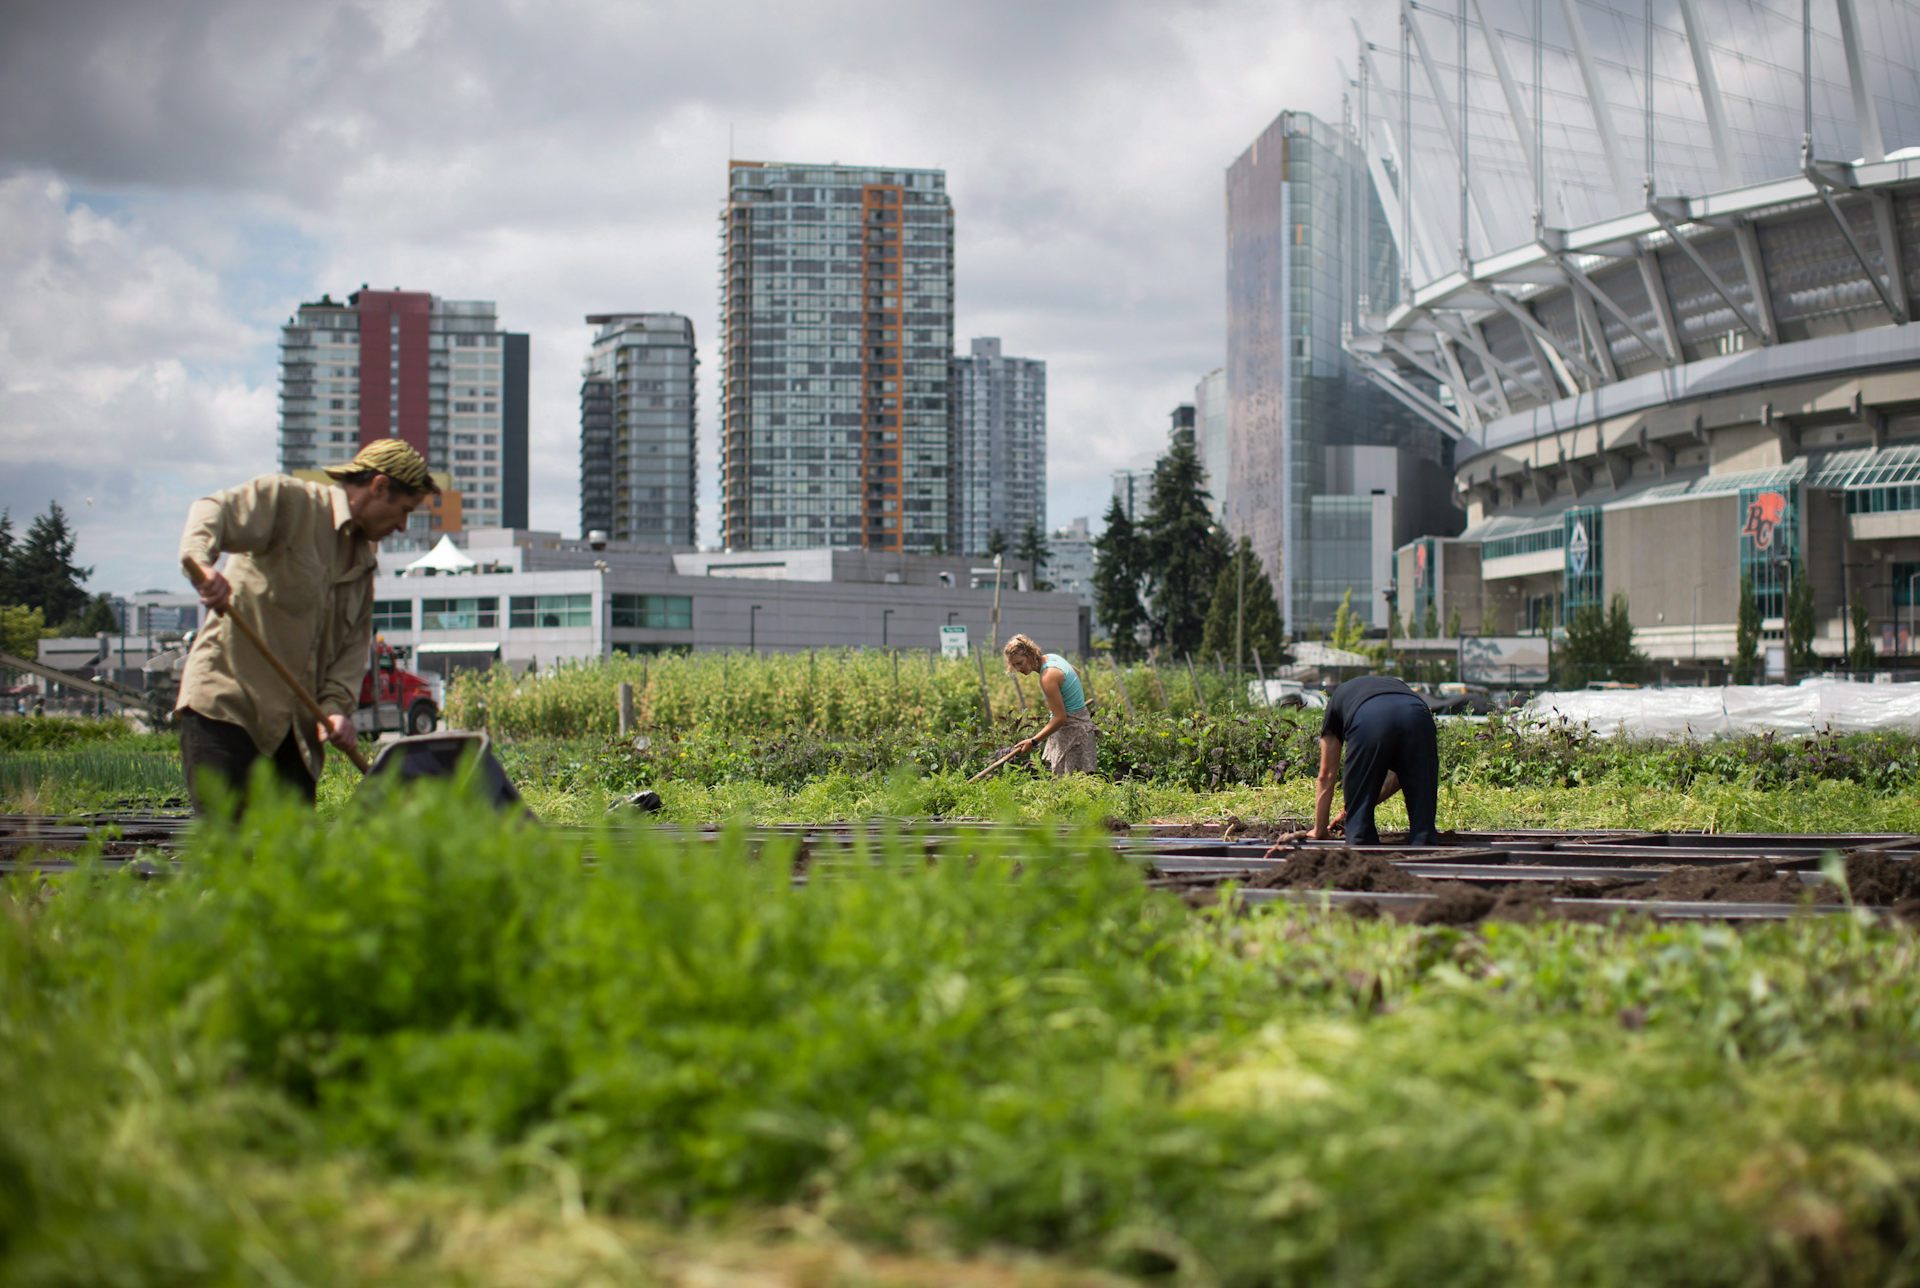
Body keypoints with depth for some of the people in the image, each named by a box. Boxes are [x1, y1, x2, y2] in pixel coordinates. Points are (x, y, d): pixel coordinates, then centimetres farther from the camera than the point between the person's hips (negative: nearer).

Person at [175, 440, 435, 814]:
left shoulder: (363, 563, 19)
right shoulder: (288, 499, -3)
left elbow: (354, 643, 11)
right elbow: (213, 512, -19)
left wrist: (336, 705, -7)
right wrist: (201, 563, -41)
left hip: (295, 726, 8)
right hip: (226, 702, -7)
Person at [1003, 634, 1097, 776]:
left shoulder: (1048, 677, -23)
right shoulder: (1052, 657, 5)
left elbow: (1060, 718, -24)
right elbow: (1076, 673, 27)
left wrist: (1033, 741, -22)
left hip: (1071, 731, -10)